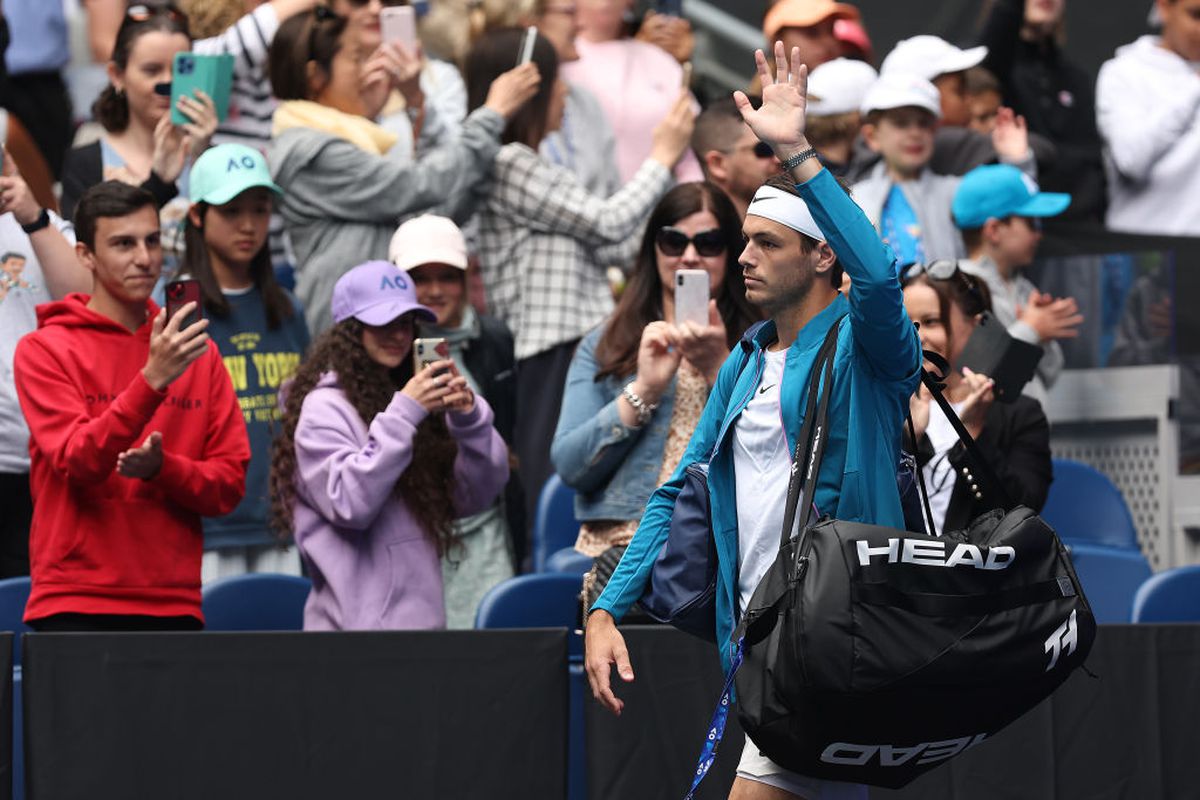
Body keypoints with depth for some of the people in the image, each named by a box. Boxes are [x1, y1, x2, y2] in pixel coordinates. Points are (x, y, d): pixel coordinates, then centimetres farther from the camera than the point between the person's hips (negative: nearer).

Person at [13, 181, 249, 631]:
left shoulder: (199, 356, 10)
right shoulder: (44, 350, -1)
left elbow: (230, 484, 7)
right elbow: (76, 460, -14)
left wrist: (160, 467, -13)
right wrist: (152, 380, -25)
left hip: (174, 606, 3)